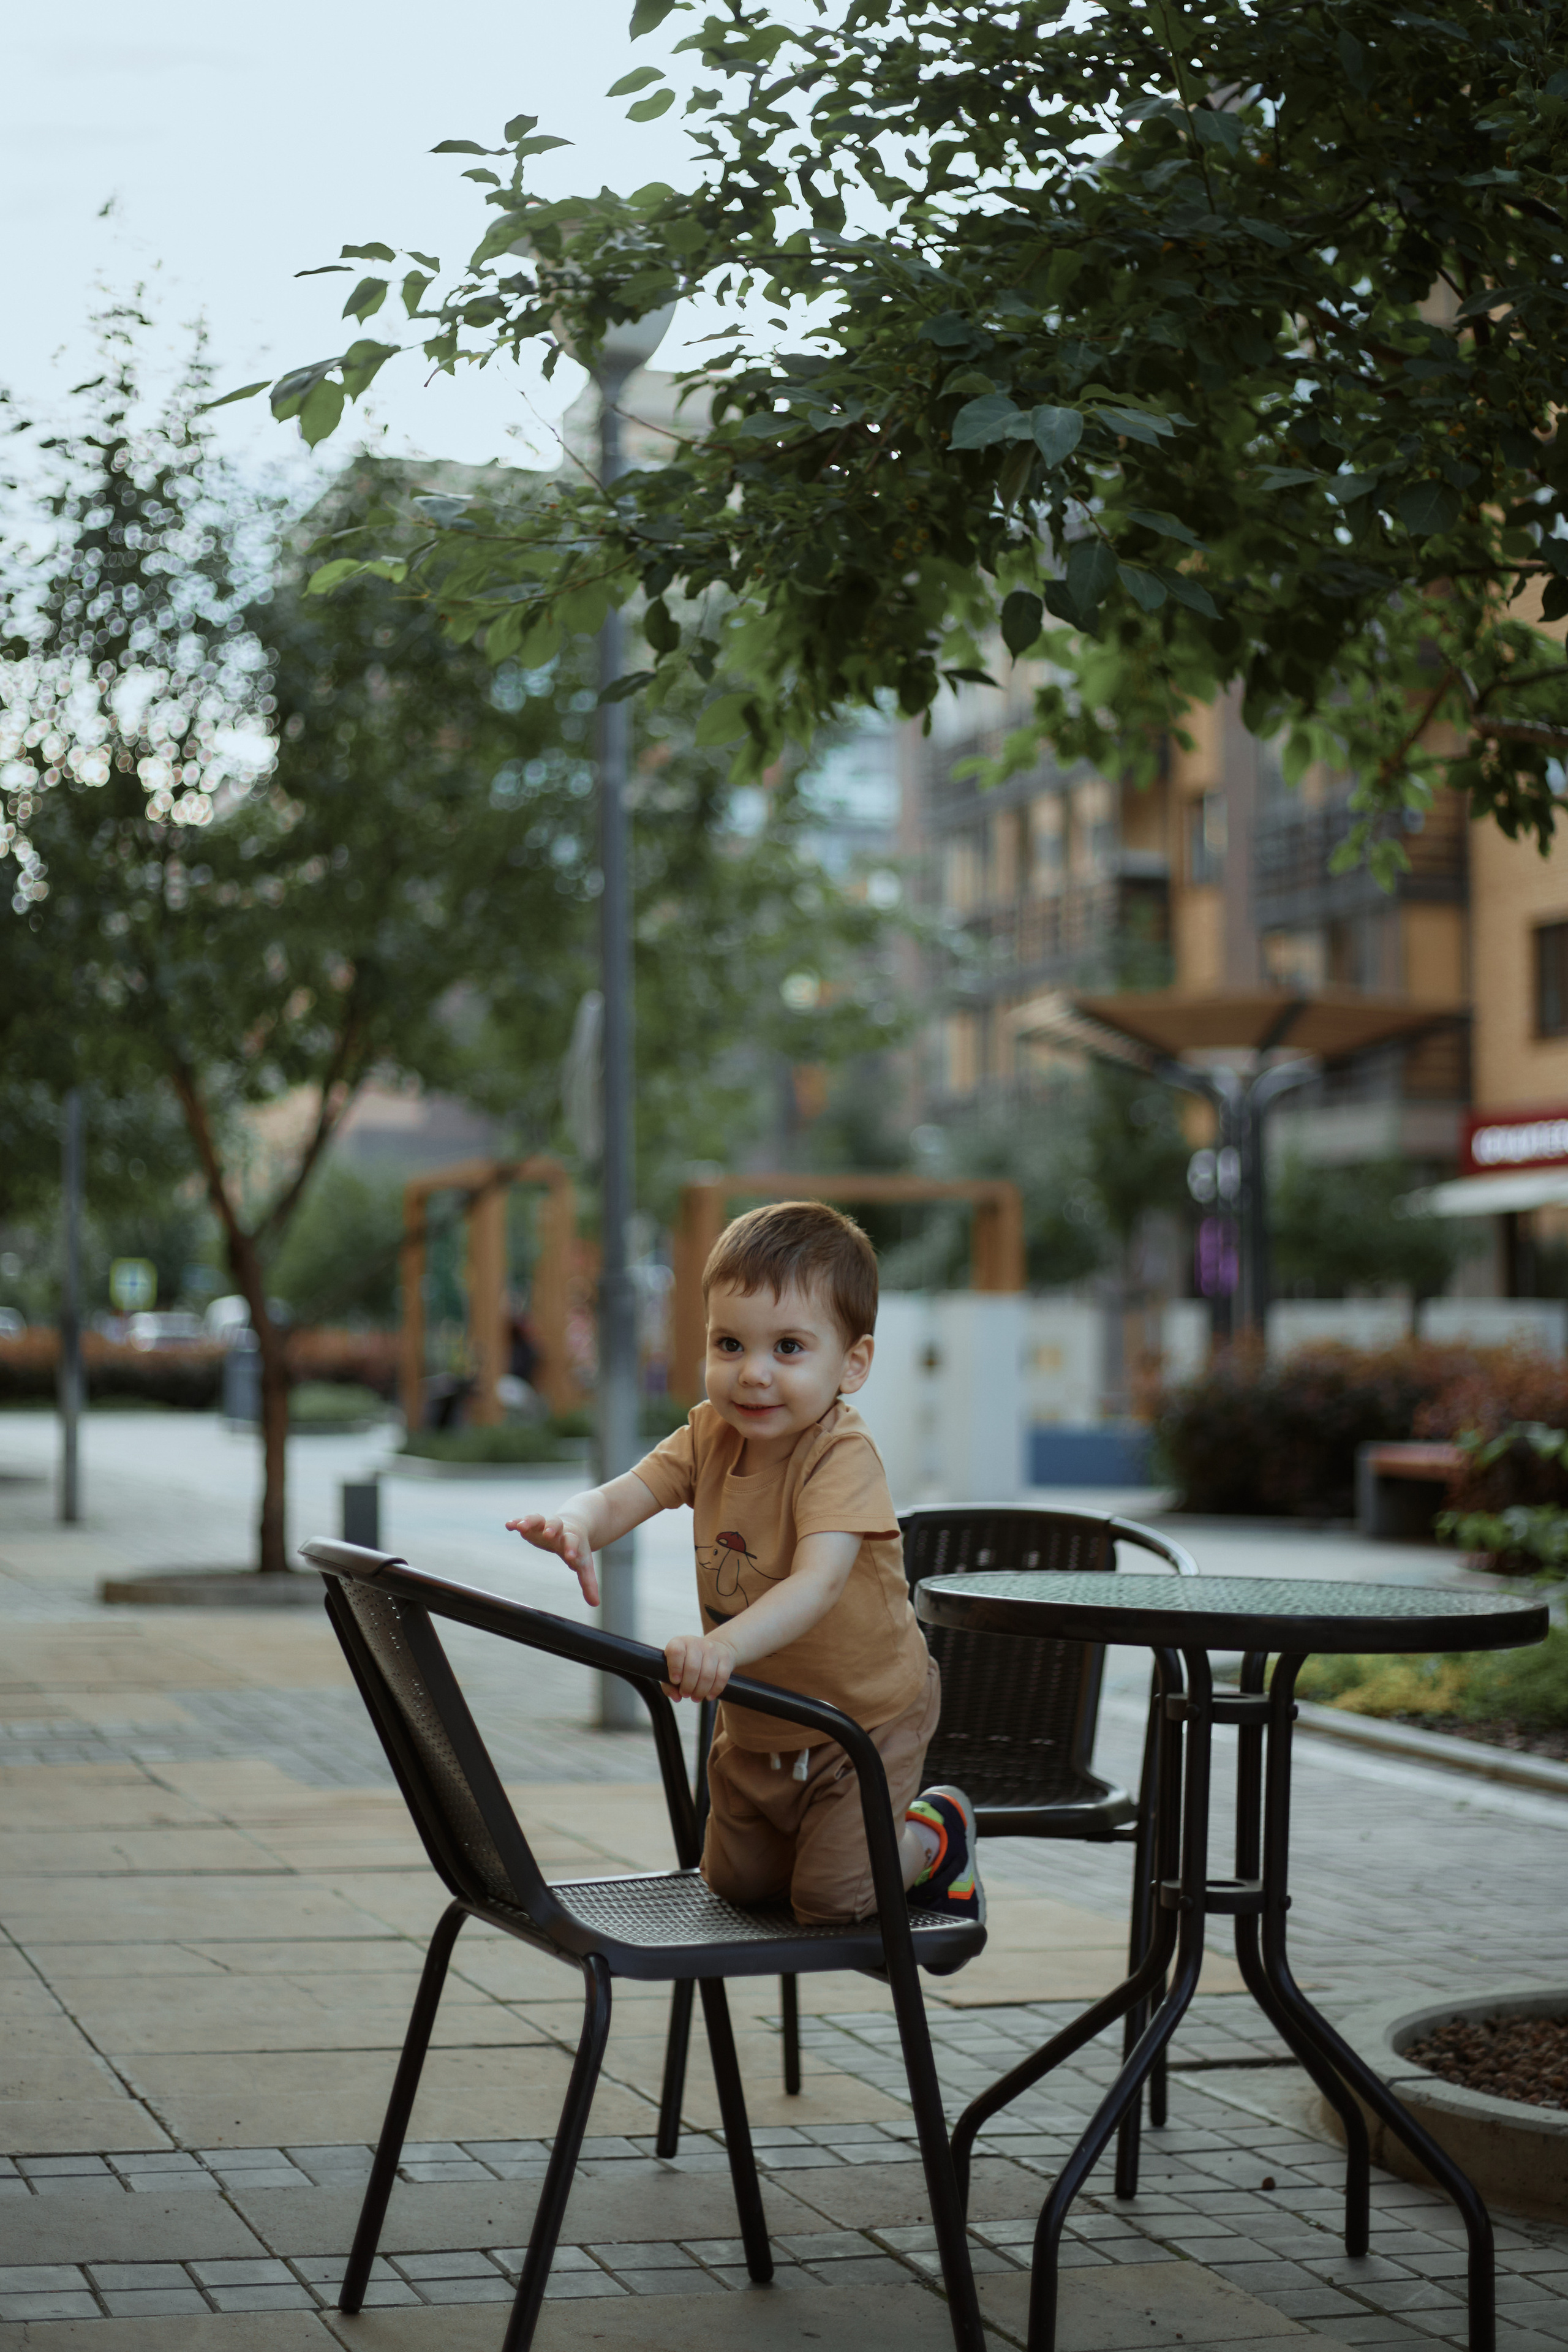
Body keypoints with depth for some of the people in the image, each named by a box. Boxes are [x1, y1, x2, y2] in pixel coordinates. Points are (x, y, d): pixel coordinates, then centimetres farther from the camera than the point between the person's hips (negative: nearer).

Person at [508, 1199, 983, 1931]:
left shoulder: (842, 1457, -30)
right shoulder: (711, 1434, -9)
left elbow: (817, 1583, -44)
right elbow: (625, 1494, -18)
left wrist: (724, 1645, -61)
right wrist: (577, 1525, -43)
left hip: (861, 1719, -7)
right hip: (754, 1726, 7)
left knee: (829, 1898, -8)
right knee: (736, 1883, 17)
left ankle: (934, 1836, 22)